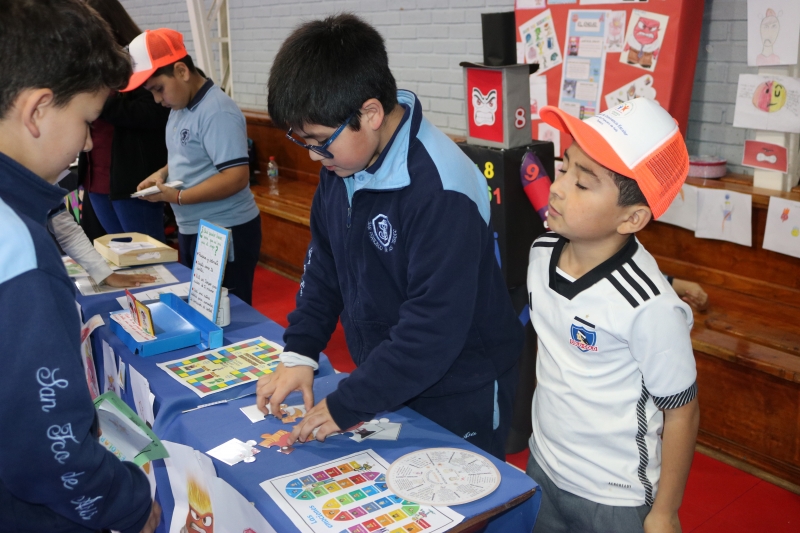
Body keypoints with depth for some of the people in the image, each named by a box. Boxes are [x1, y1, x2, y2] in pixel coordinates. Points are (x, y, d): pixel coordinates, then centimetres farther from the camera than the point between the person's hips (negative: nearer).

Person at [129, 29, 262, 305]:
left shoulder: (217, 112, -21)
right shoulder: (181, 107, 8)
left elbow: (236, 177, -26)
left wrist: (179, 197, -22)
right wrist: (165, 172, 2)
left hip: (227, 232, -9)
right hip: (191, 229, 9)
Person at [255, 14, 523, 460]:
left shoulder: (441, 192, -30)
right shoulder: (342, 162, -4)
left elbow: (434, 327, -28)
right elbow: (324, 263, 7)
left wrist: (347, 406, -22)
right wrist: (299, 353, -1)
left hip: (460, 403, -7)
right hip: (386, 380, 7)